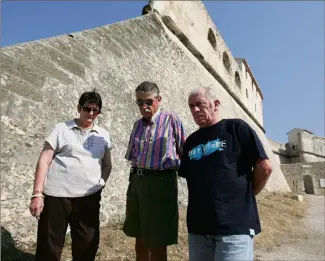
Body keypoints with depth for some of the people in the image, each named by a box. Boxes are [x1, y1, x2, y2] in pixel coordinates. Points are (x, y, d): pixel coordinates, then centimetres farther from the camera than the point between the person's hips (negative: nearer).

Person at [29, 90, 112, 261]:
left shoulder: (103, 135, 10)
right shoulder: (62, 129, 0)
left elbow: (107, 165, 19)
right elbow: (44, 161, -3)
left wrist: (101, 183, 5)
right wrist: (37, 194, -9)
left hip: (89, 197, 3)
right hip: (56, 195, -2)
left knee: (87, 246, 12)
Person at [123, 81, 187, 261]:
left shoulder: (171, 120, -3)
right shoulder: (137, 125, 13)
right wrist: (136, 173, 8)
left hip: (161, 182, -5)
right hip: (136, 181, 6)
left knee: (157, 242, 7)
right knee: (140, 239, 19)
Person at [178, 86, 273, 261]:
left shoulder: (236, 127, -2)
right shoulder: (191, 141, 13)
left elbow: (264, 167, -5)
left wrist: (245, 196, 3)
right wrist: (206, 197, 5)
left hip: (235, 224, -5)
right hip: (198, 226, 6)